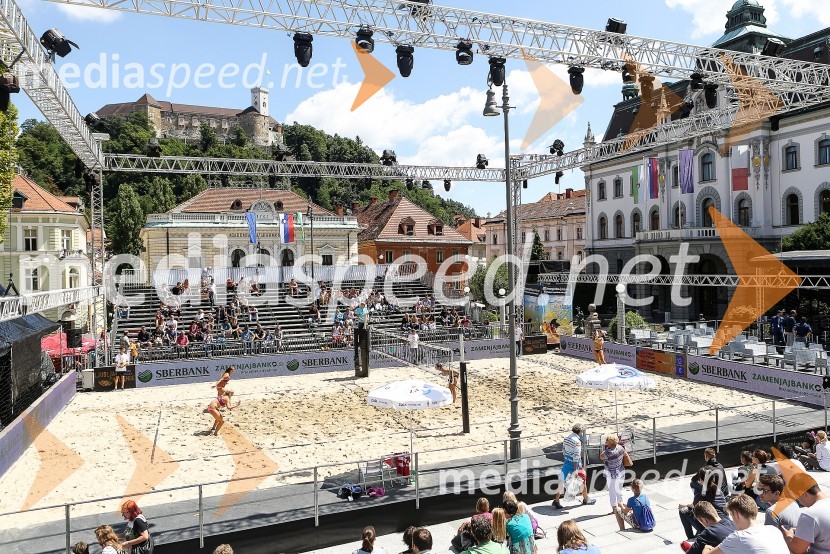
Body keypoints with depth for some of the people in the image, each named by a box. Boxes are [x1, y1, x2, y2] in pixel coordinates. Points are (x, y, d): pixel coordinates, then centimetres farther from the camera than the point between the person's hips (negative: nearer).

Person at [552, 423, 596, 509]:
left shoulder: (566, 438, 1)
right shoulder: (577, 441, -22)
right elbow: (576, 457, -23)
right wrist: (575, 470, -20)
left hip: (566, 462, 7)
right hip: (574, 464, -7)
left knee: (562, 481, 10)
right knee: (582, 481, 16)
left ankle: (556, 501, 9)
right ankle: (586, 500, 33)